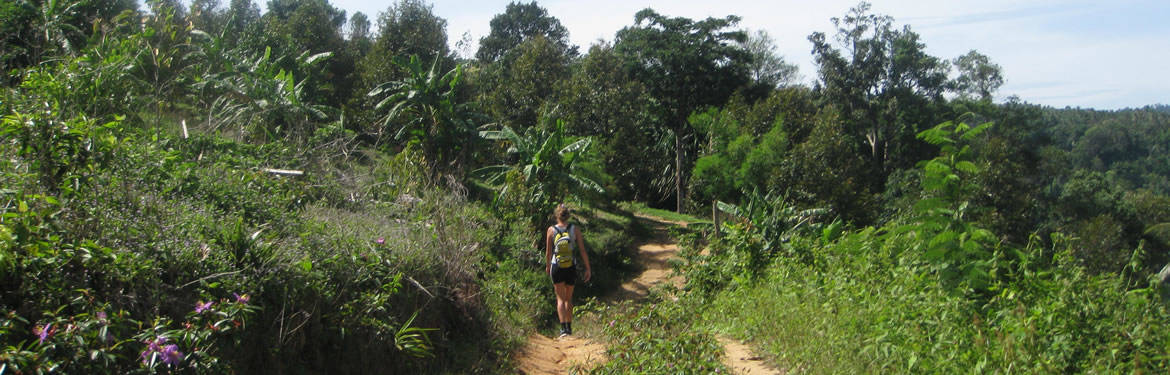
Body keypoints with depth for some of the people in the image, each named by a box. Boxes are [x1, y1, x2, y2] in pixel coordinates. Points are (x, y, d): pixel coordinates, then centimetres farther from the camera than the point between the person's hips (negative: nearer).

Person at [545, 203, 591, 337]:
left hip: (556, 268, -1)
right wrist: (588, 268, 4)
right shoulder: (575, 229, -3)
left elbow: (548, 252, 2)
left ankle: (563, 328, -11)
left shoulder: (551, 230, -4)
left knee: (560, 298, 3)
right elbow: (582, 251, -3)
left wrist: (548, 266, 18)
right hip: (571, 269, 1)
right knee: (569, 298, 17)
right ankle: (569, 327, 22)